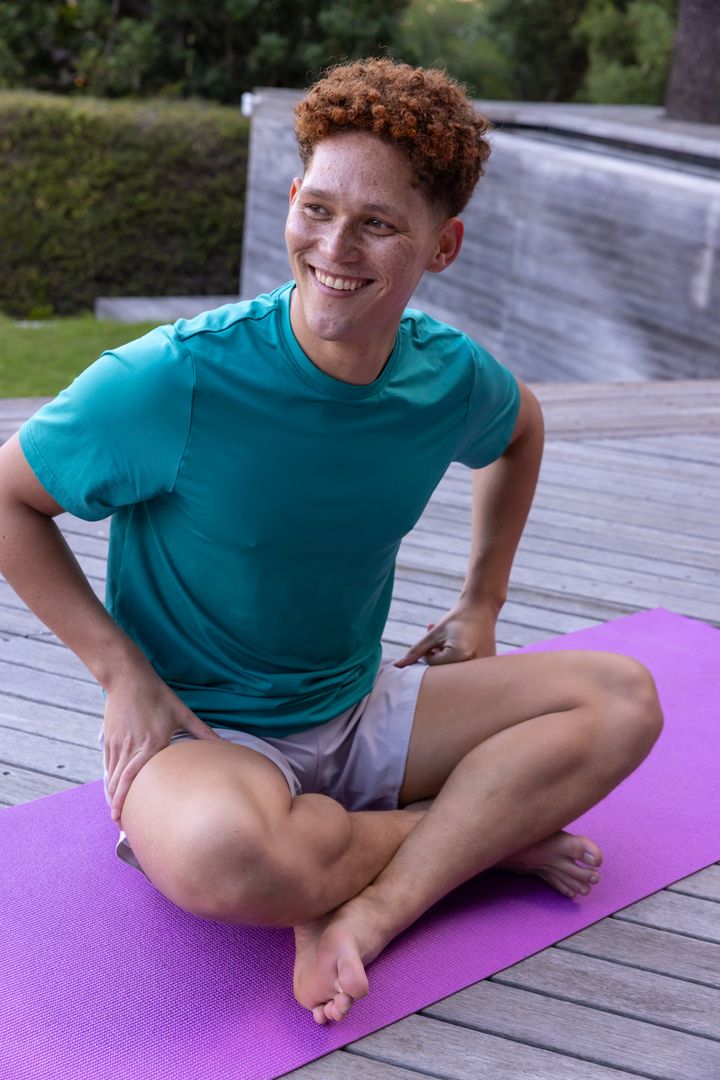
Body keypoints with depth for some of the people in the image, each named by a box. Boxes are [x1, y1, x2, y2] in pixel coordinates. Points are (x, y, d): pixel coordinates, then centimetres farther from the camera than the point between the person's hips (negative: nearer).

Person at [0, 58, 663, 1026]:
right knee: (223, 852, -40)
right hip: (200, 734, -5)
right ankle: (482, 830, -10)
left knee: (624, 698, -8)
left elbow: (520, 431, 19)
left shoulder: (451, 377, -6)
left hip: (360, 713, 5)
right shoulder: (174, 380, -21)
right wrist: (122, 671, -13)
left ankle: (364, 915, -22)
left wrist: (482, 602, 12)